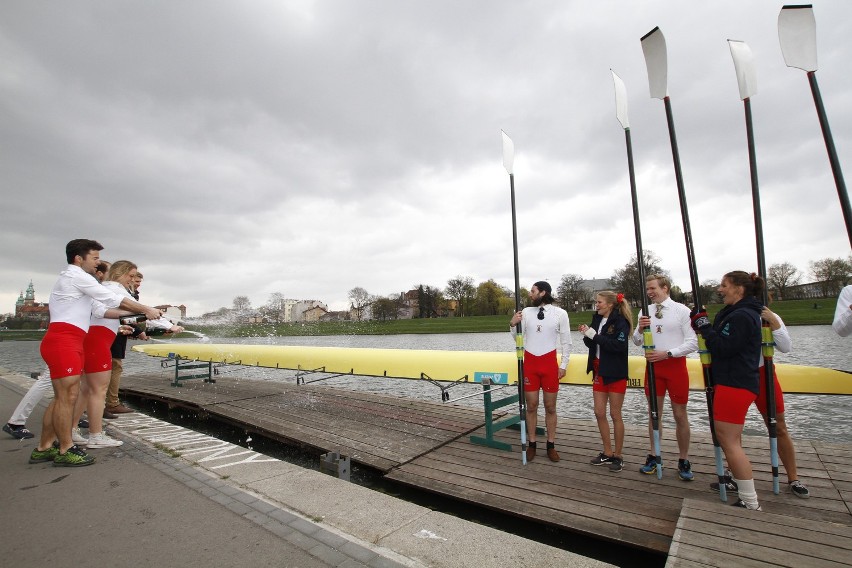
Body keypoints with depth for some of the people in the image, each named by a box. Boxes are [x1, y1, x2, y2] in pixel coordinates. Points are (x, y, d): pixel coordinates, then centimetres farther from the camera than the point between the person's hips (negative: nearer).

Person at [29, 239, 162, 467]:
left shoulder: (76, 280, 25)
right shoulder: (76, 275, -6)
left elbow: (100, 309, 17)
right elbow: (113, 300, -10)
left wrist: (132, 314, 11)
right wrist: (146, 310, -3)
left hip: (69, 343, 10)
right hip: (62, 340, -10)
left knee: (63, 397, 12)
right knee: (67, 396, -6)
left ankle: (44, 448, 20)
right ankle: (65, 450, 2)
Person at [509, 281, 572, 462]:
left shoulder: (560, 313, -3)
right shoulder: (526, 312, 1)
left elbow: (566, 341, 1)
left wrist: (563, 365, -2)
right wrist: (513, 325, -12)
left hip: (550, 363, -1)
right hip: (529, 363, 2)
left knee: (550, 407, 8)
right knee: (531, 406, 8)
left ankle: (551, 445, 22)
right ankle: (531, 445, 20)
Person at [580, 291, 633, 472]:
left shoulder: (620, 322, -12)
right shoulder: (597, 319, 6)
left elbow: (619, 345, -25)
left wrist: (595, 336, -24)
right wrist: (587, 335, -9)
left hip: (615, 374, -6)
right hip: (599, 372, 6)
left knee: (615, 414, 3)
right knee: (599, 413, 9)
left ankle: (618, 456, 18)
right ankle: (607, 453, 22)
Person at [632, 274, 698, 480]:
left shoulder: (682, 311, -7)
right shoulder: (646, 311, 3)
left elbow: (693, 343, -9)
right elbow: (637, 341, 6)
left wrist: (667, 353, -18)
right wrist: (640, 328, -14)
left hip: (675, 365, -3)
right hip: (653, 365, 3)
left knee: (680, 415, 7)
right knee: (654, 413, 11)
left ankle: (683, 461, 23)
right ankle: (653, 456, 23)